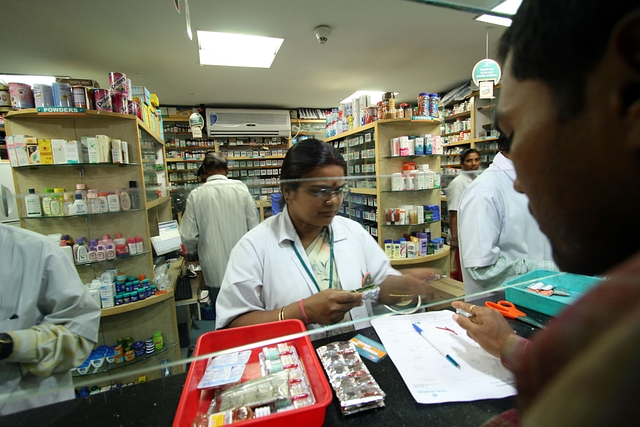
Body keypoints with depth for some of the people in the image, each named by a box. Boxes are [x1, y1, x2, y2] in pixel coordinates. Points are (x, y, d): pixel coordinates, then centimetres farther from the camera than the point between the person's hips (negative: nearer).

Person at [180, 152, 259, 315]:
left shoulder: (196, 195, -7)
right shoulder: (241, 189, -8)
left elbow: (188, 237, -6)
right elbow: (254, 227, -6)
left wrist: (195, 251, 16)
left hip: (215, 272, 0)